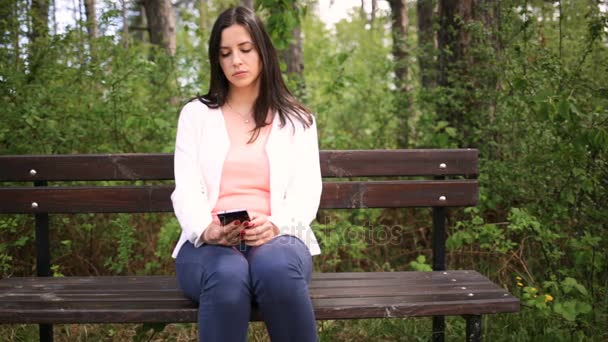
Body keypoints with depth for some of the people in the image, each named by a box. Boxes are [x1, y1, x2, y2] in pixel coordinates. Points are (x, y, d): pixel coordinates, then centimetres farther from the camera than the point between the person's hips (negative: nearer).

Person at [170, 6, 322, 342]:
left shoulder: (296, 119, 15)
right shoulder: (195, 114, 14)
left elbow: (306, 193, 3)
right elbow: (186, 190, 3)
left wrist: (276, 226, -19)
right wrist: (207, 230, -20)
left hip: (276, 238, 0)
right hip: (210, 243, 0)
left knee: (277, 270, -38)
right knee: (228, 277, -38)